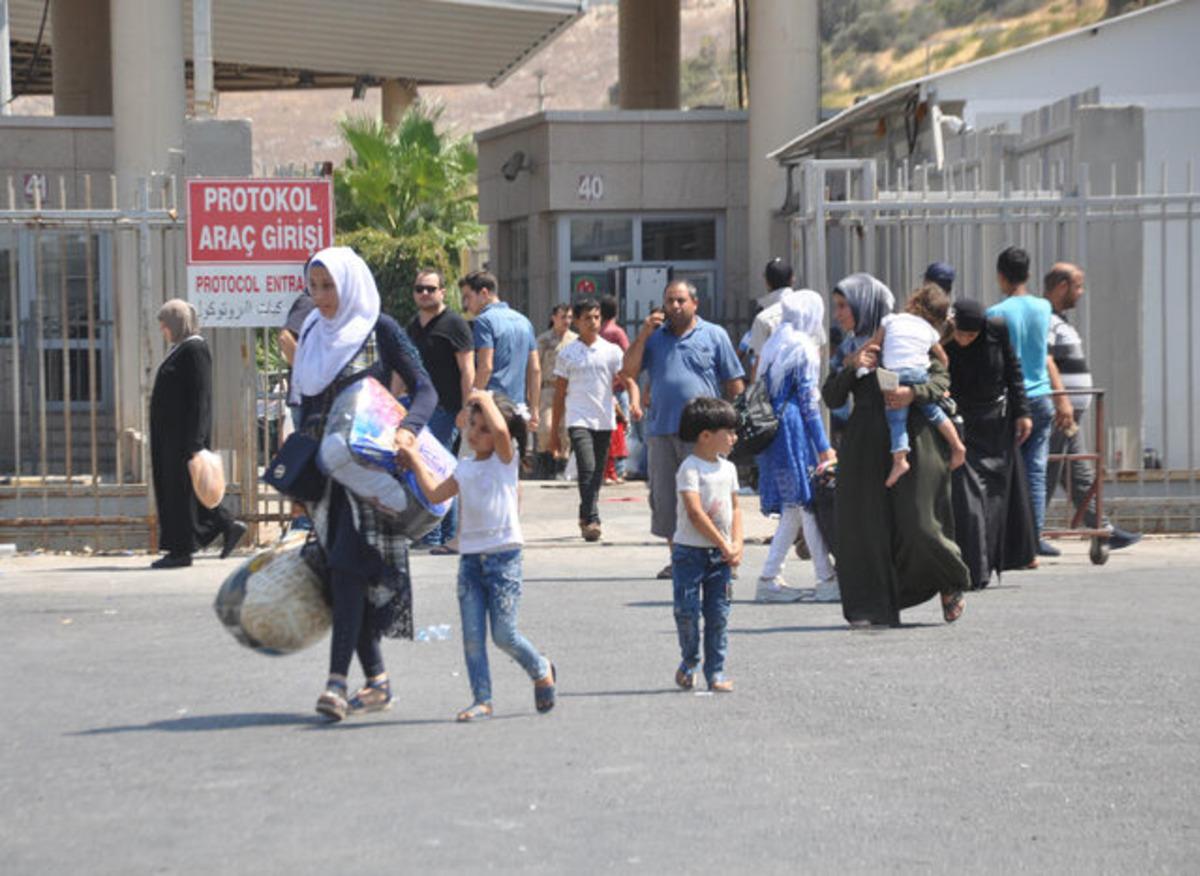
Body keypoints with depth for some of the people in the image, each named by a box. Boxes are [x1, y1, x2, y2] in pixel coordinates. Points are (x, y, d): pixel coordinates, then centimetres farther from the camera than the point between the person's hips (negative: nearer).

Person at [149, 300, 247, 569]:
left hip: (184, 433, -10)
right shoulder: (179, 350, 16)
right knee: (172, 485, 12)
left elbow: (200, 398, -19)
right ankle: (228, 526, 16)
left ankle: (181, 549, 0)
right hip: (171, 434, 10)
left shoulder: (194, 350, -13)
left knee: (181, 487, -5)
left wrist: (194, 441, -23)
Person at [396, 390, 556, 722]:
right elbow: (434, 493, 10)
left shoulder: (505, 459, -1)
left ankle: (542, 672, 20)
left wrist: (485, 399, -8)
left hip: (503, 555, -5)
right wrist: (413, 456, 13)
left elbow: (501, 431, -22)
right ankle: (481, 700, 2)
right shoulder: (465, 468, 15)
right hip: (470, 556, 5)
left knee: (504, 635, -5)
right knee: (472, 635, -2)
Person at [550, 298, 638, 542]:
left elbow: (629, 381, 1)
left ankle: (585, 518, 23)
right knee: (587, 469, -18)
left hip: (604, 421, 3)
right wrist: (554, 431, 6)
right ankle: (592, 520, -24)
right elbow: (559, 393, 7)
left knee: (597, 474, 9)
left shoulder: (611, 351, 6)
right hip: (578, 419, -3)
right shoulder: (567, 354, 3)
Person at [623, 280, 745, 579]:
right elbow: (629, 372, 6)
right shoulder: (654, 337, 15)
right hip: (662, 430, 4)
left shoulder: (714, 335, 6)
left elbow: (734, 383, 6)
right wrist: (643, 335, -3)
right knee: (665, 498, 6)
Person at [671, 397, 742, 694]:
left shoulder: (728, 468, 11)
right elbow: (695, 513, -18)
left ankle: (716, 670, 9)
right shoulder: (690, 469, -12)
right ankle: (689, 661, 19)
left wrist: (736, 544, -1)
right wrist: (724, 546, -16)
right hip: (690, 550, -6)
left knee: (718, 613, 4)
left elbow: (735, 508, 14)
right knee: (687, 610, -3)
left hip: (720, 555, 6)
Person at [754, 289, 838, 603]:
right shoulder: (804, 349, -8)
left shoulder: (774, 346, 17)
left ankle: (769, 578, 7)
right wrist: (824, 448, -10)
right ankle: (827, 581, -6)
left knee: (793, 508, 11)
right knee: (811, 504, -6)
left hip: (772, 432, 8)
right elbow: (809, 401, -11)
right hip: (796, 430, -8)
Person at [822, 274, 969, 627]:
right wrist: (850, 367, -8)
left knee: (918, 525, -7)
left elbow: (941, 377, -2)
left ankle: (951, 583, 19)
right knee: (865, 525, -4)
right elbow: (832, 398, 7)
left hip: (908, 440, -5)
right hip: (864, 445, 5)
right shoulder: (848, 348, 15)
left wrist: (913, 393, -20)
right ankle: (873, 608, 0)